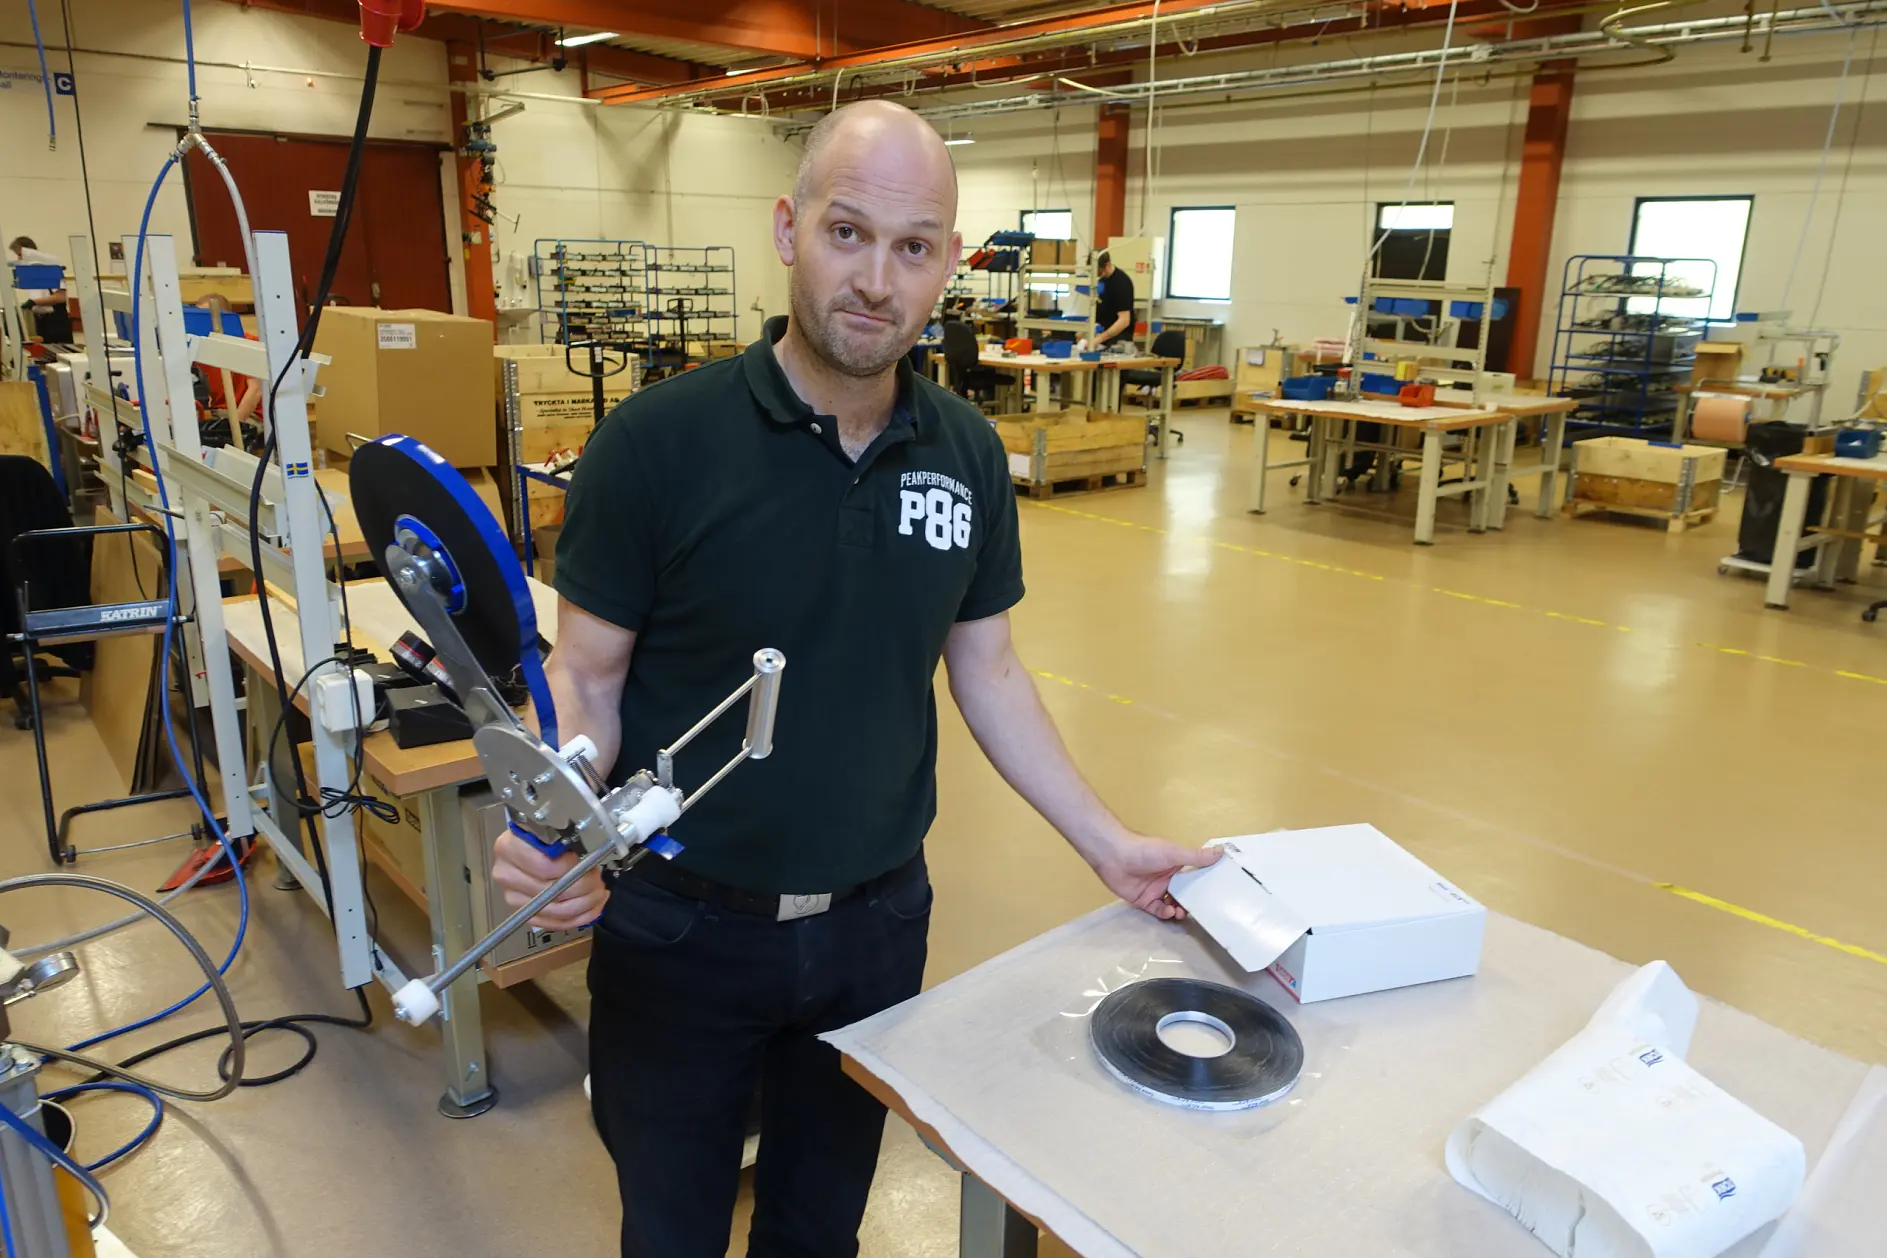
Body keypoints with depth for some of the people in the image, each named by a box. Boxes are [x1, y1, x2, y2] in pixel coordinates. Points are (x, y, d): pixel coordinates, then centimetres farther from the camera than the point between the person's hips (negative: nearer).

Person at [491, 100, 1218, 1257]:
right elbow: (587, 677, -10)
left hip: (878, 922, 3)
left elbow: (987, 670, 5)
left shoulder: (969, 453, -4)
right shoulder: (658, 439, -16)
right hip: (682, 930, -2)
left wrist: (1107, 842, 5)